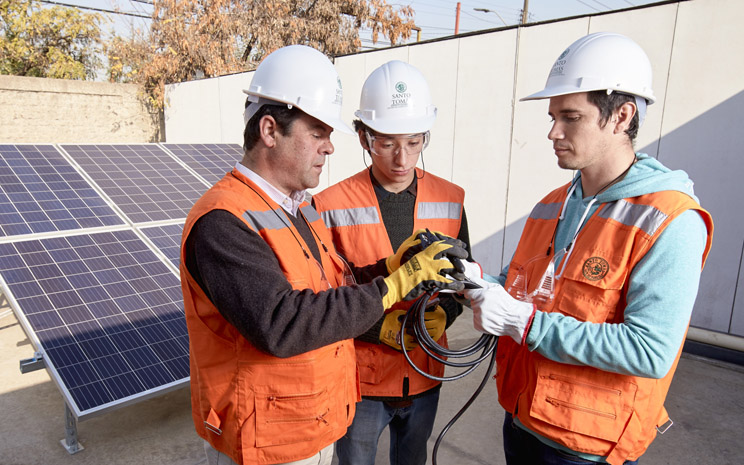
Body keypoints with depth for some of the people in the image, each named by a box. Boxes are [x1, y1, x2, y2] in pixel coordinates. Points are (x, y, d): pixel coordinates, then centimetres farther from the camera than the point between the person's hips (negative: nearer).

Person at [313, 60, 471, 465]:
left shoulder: (450, 200, -4)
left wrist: (443, 313, -14)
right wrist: (380, 327, -22)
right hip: (360, 380, -3)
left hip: (425, 375, 3)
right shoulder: (332, 207, -15)